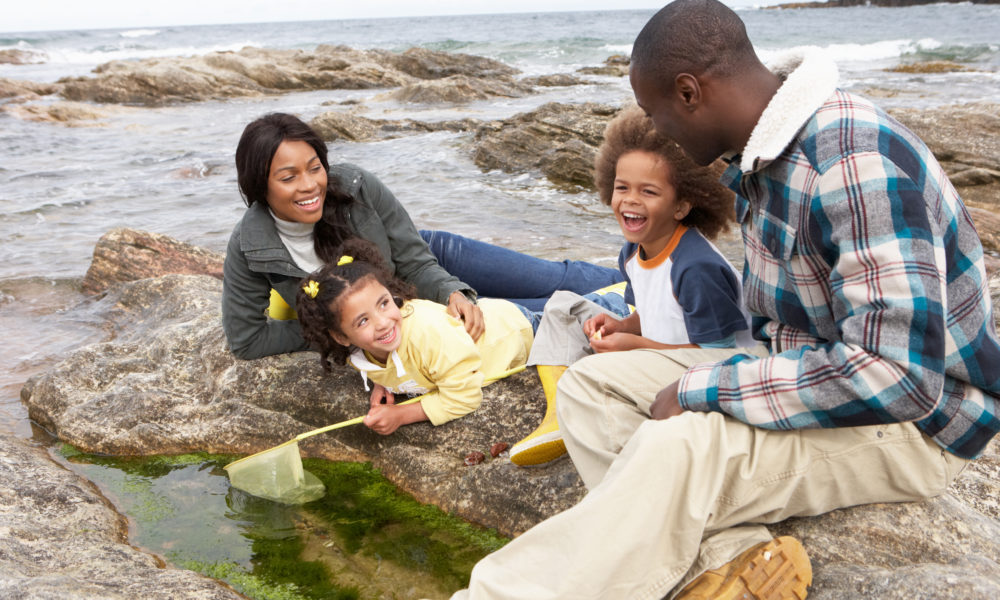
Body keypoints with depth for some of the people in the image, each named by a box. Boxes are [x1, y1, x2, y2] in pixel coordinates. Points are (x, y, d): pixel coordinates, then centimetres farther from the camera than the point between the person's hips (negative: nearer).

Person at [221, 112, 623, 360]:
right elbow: (245, 338, -16)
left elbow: (415, 261, -17)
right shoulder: (248, 248, -26)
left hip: (429, 261, 1)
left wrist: (452, 292, -36)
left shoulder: (356, 186, -27)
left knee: (558, 281, 4)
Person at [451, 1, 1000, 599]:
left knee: (680, 449, -35)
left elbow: (897, 375, -32)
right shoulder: (756, 155, 4)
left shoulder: (858, 161, -27)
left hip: (918, 418, -9)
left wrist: (702, 390, -26)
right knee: (589, 384, -2)